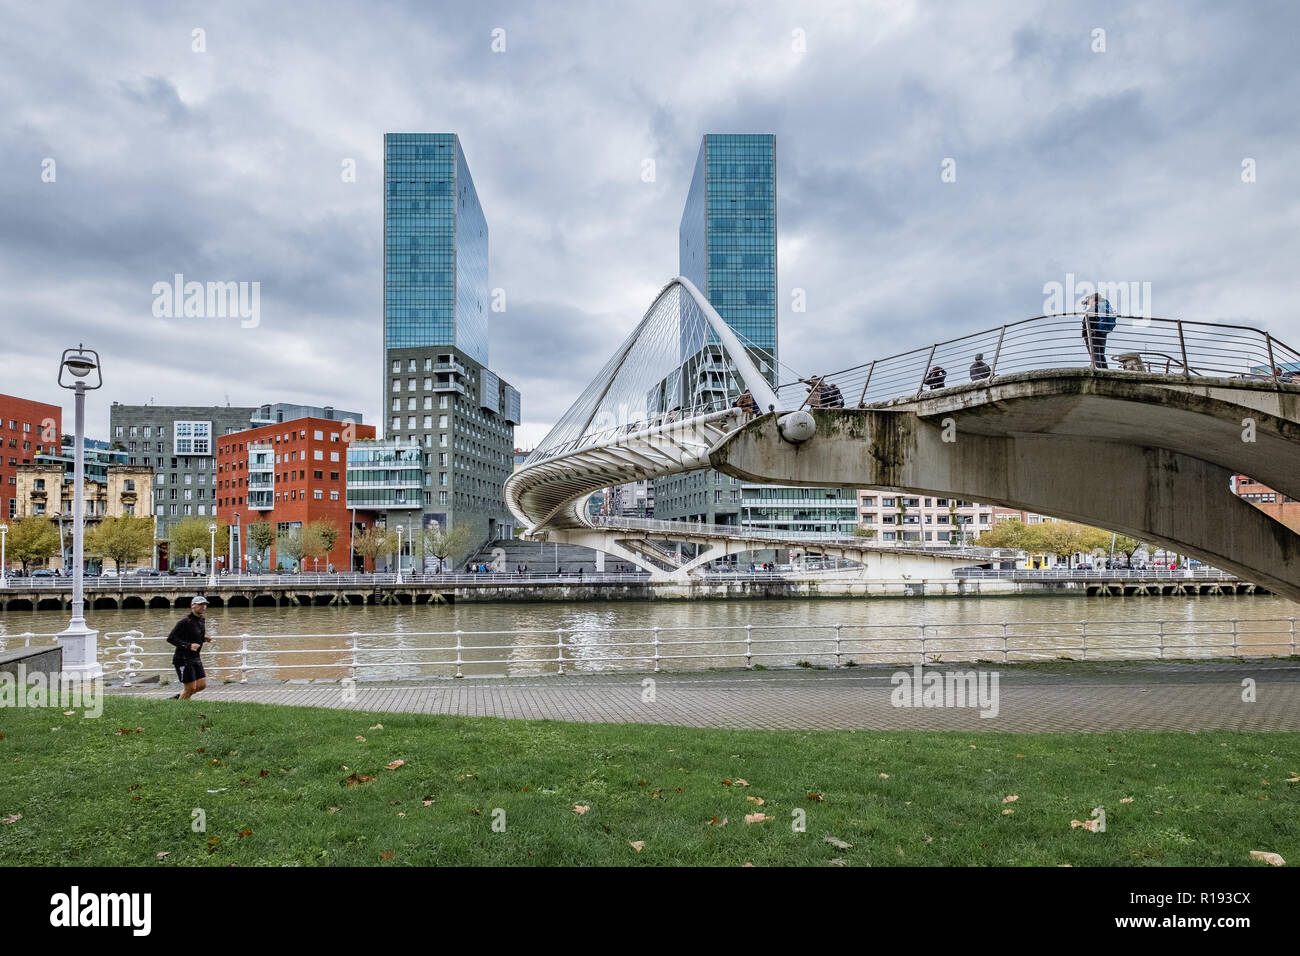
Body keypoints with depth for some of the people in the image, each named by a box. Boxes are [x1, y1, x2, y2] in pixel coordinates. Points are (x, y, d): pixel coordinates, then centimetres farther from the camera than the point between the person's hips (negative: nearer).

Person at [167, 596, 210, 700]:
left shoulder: (201, 620, 9)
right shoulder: (185, 621, -16)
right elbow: (170, 638, -18)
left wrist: (204, 639, 3)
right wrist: (188, 646, -26)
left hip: (195, 658, 8)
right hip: (183, 659, -8)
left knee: (202, 685, 6)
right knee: (191, 688, -5)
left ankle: (177, 697, 25)